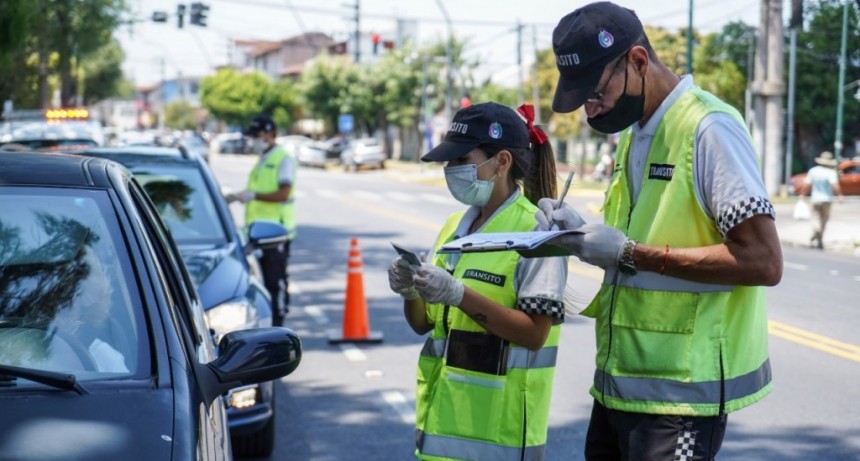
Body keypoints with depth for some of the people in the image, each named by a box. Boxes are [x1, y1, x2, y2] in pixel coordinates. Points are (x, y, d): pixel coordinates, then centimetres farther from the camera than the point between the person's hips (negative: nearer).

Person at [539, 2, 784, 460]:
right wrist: (579, 232, 1)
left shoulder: (708, 128, -15)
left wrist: (630, 254, -20)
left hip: (679, 393, -8)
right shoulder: (632, 134, 12)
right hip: (620, 381, 8)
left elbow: (764, 262, -21)